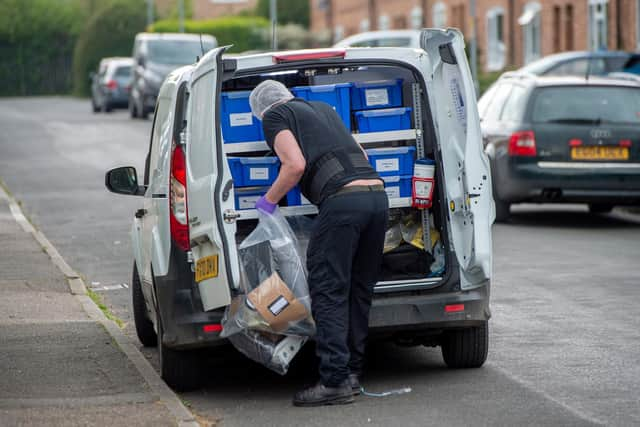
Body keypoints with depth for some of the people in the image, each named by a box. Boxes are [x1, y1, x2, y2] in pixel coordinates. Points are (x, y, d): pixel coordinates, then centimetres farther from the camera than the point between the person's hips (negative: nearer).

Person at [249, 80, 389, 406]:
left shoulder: (274, 116, 10)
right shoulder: (323, 109, 31)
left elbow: (296, 164, -5)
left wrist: (268, 201, 7)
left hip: (342, 199, -7)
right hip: (377, 195, 7)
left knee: (328, 292, -5)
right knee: (358, 291, 14)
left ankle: (335, 382, -10)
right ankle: (352, 374, 18)